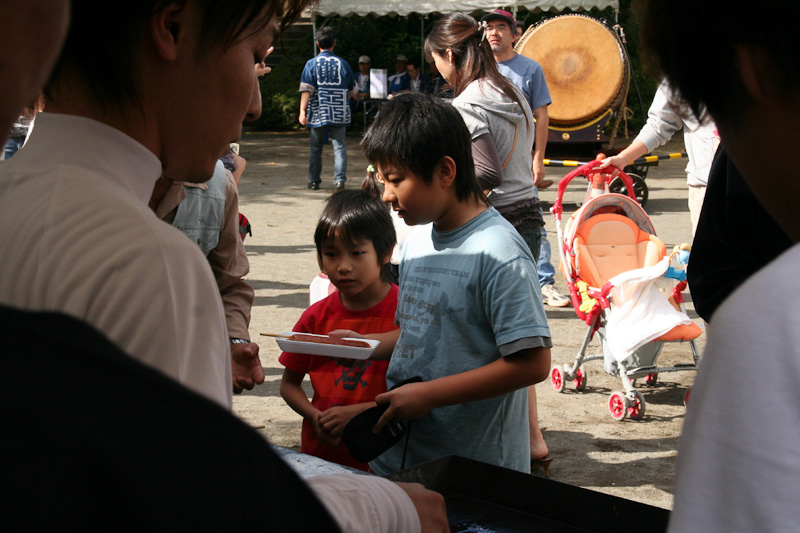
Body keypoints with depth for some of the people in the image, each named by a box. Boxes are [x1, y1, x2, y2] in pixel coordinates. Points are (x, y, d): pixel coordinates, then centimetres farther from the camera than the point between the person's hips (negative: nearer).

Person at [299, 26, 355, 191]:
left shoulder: (312, 64, -3)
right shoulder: (343, 64, 2)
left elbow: (306, 89, -11)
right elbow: (352, 90, 11)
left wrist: (302, 111, -12)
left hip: (318, 113, 0)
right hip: (339, 114, 0)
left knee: (315, 148, 11)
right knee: (339, 146, 1)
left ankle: (314, 181, 18)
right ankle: (340, 179, -12)